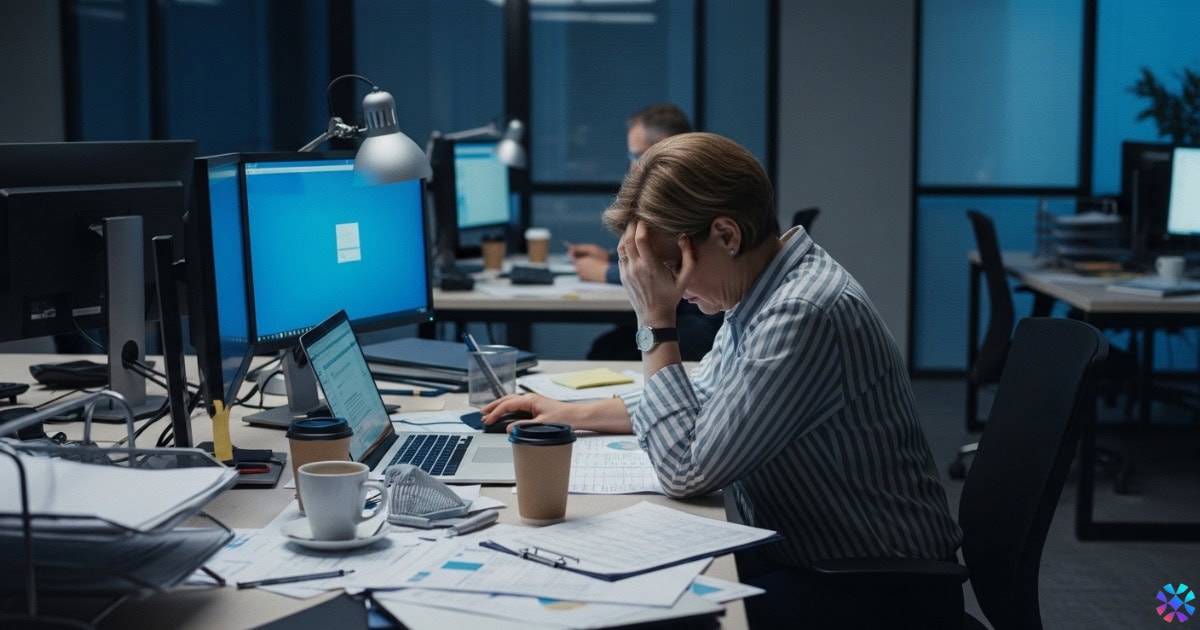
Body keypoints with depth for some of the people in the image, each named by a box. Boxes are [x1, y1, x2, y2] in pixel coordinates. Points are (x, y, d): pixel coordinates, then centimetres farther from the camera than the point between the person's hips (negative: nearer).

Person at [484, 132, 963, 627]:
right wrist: (572, 413, 15)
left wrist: (656, 322, -19)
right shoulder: (762, 289, 3)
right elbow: (700, 400, 21)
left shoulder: (804, 314, -27)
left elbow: (685, 471, -23)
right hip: (800, 559, 8)